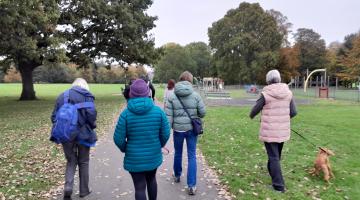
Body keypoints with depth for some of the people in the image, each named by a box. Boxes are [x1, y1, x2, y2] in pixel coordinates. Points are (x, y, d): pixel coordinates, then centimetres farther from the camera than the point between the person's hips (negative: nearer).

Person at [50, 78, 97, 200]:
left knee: (71, 161, 18)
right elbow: (91, 114, -18)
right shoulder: (86, 96, -5)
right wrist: (92, 127, -3)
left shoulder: (62, 96, 10)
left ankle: (68, 187, 0)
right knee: (83, 162, 14)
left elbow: (54, 116, 9)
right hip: (83, 134, -3)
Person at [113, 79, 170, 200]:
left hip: (134, 158, -2)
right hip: (154, 155, 3)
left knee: (140, 187, 10)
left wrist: (125, 149, 10)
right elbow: (165, 134, -6)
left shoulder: (126, 114, -15)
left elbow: (118, 138, -11)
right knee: (151, 180, 27)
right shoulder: (158, 111, -10)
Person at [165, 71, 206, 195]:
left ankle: (177, 176, 43)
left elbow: (168, 116, -9)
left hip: (178, 129, 1)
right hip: (192, 129, 0)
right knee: (192, 156, 8)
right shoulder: (195, 95, -7)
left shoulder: (172, 96, -7)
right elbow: (202, 112, -1)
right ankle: (191, 186, 9)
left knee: (178, 153, 22)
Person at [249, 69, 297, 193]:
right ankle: (271, 171, 47)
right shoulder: (288, 93, -2)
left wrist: (251, 116, 18)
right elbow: (293, 112, 1)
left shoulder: (266, 94, -14)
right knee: (277, 155, 24)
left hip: (269, 131, -5)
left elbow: (255, 109, -4)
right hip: (283, 130, 5)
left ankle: (279, 185, 6)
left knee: (273, 157, 3)